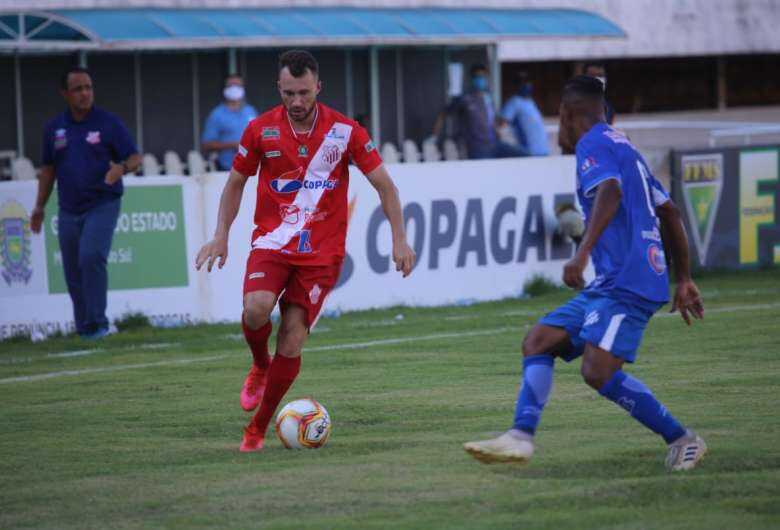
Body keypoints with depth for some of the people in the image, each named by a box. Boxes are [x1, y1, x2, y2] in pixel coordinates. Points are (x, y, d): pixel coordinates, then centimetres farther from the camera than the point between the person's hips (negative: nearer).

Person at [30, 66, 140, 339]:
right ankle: (83, 327, 19)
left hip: (102, 205, -4)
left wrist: (122, 168, -24)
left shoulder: (109, 123, -2)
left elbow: (135, 157, -1)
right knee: (73, 274, 6)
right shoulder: (54, 128, 9)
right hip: (68, 211, 4)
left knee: (91, 257, -23)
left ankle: (97, 323, -17)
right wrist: (39, 207, 16)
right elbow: (49, 169, 18)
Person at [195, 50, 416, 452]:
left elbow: (384, 185, 1)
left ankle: (257, 429, 6)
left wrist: (399, 239, -7)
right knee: (256, 309, -27)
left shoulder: (345, 131, -5)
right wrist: (221, 236, 2)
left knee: (292, 341, -8)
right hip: (272, 241, 1)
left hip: (321, 251, -1)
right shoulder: (261, 130, -1)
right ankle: (259, 366, 7)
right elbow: (236, 183, 12)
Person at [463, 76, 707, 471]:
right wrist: (683, 281, 33)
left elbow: (610, 191, -26)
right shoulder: (624, 148, 25)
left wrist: (583, 252, -35)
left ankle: (682, 441, -10)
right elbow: (669, 212, 29)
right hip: (609, 285, 10)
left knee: (598, 372, -20)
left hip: (626, 282, -10)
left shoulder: (593, 144, -5)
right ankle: (521, 436, -10)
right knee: (539, 341, 5)